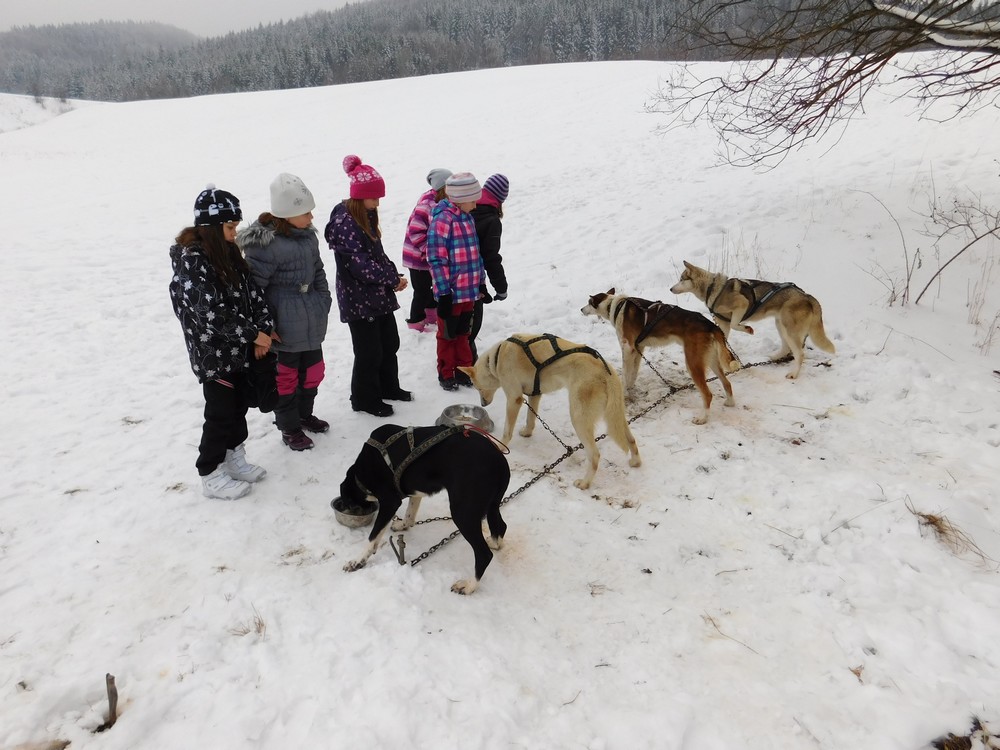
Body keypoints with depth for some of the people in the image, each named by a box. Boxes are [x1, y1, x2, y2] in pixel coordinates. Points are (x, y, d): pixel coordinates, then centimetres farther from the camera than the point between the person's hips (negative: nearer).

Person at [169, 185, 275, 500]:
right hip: (213, 354, -8)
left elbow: (252, 293, 5)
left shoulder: (227, 253, 6)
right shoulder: (191, 260, -21)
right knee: (220, 414, 3)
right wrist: (253, 334, -19)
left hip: (239, 349, 8)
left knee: (240, 405, 19)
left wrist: (264, 329, -7)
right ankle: (211, 474, 20)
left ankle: (234, 459, 37)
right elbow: (212, 311, -26)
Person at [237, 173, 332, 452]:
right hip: (284, 326, -8)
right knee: (286, 376, 8)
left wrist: (324, 299, 14)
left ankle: (304, 414, 43)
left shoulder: (307, 235, 5)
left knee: (313, 369, 20)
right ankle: (289, 428, 26)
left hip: (312, 322, 8)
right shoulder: (265, 243, -21)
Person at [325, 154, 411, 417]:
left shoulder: (366, 216, 9)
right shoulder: (343, 221, -19)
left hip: (380, 294, 9)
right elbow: (360, 263, -23)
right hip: (358, 298, -9)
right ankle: (365, 399, 21)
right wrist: (393, 279, -17)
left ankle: (388, 387, 38)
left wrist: (394, 275, -1)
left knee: (390, 343, 19)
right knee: (369, 352, 2)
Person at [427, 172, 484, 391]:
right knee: (448, 334, 10)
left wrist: (479, 283, 18)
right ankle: (446, 374, 25)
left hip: (468, 290, 7)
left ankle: (463, 370, 32)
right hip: (451, 293, -7)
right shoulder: (442, 220, -17)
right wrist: (444, 292, -18)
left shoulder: (467, 217, 8)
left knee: (463, 333, 19)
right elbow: (436, 260, -18)